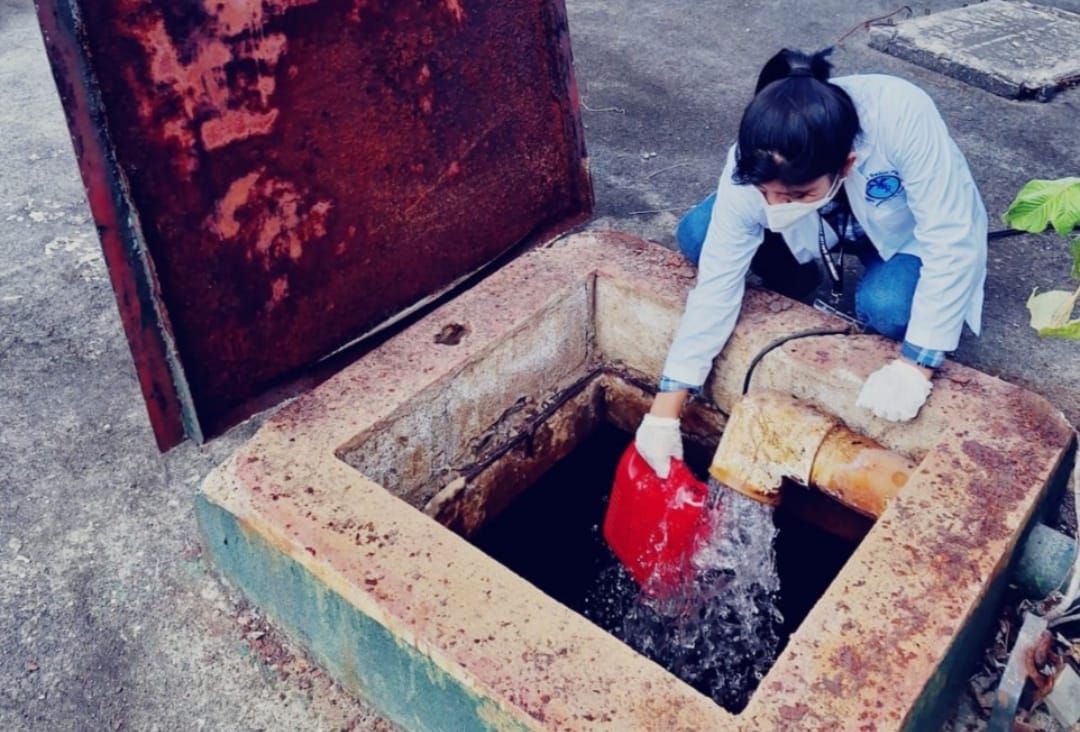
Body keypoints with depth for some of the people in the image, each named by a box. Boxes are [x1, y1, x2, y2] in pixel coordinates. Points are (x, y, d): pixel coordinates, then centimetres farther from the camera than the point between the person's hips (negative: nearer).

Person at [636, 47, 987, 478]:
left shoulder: (901, 118, -42)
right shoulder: (750, 171, -31)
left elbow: (952, 243, -35)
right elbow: (716, 284, -27)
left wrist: (914, 365, -39)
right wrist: (664, 412, -26)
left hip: (911, 231, -2)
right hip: (831, 229, 3)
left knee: (885, 307, -34)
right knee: (696, 236, -18)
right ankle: (803, 294, 6)